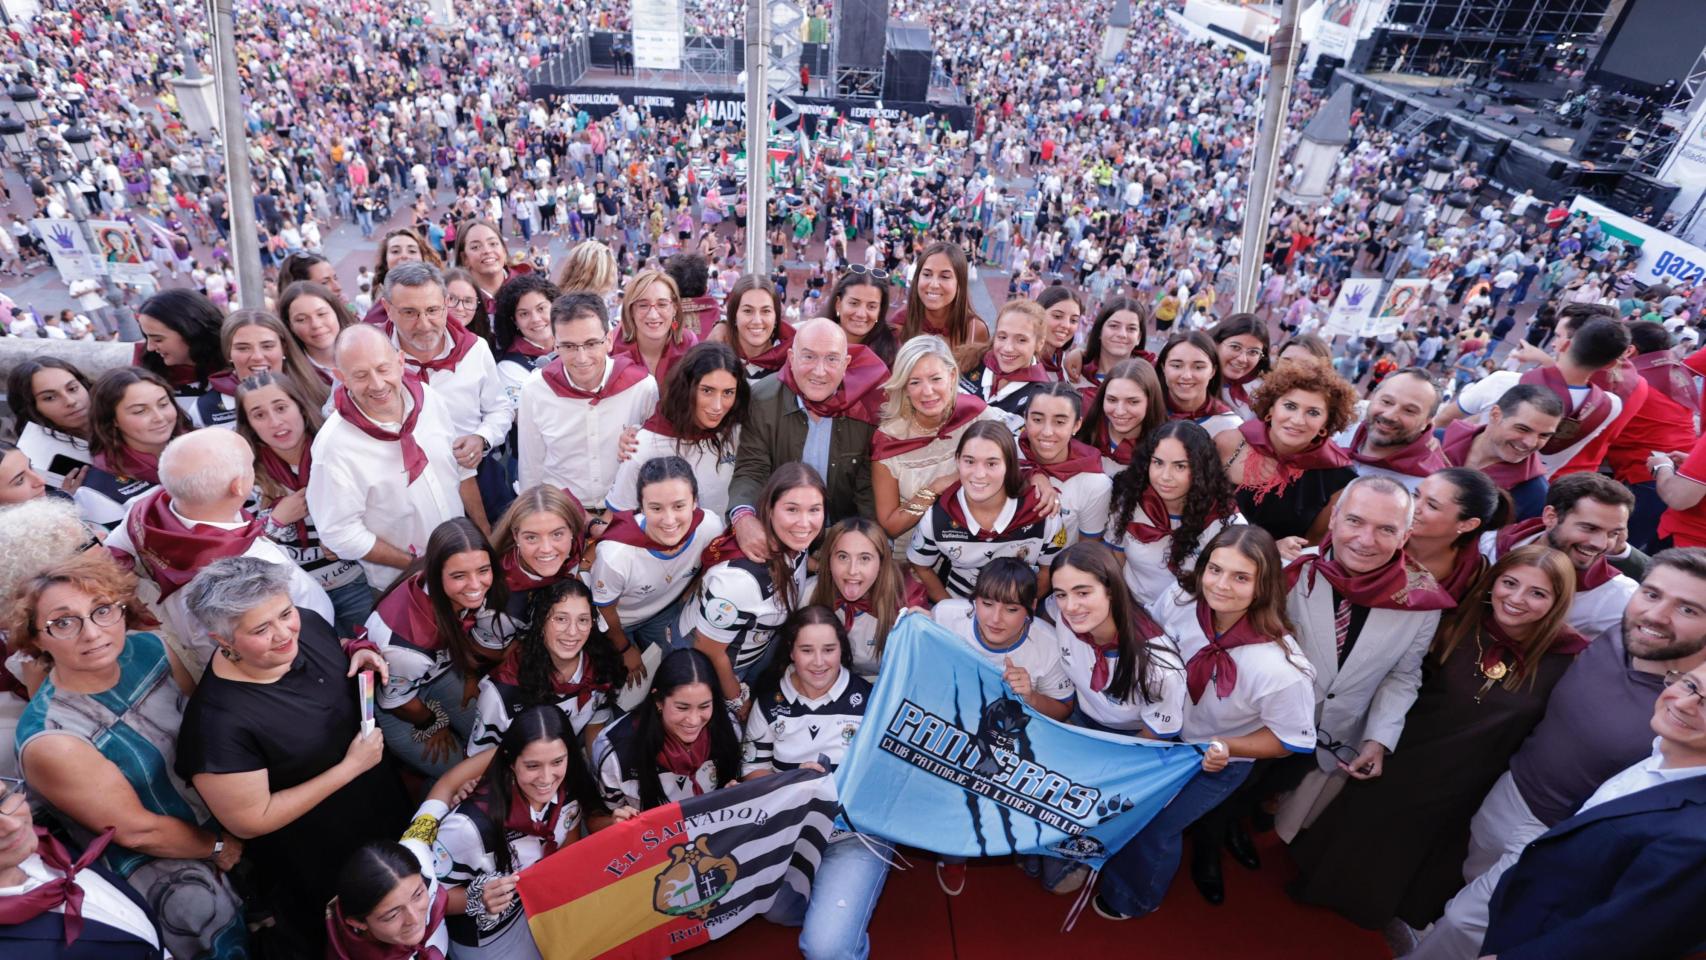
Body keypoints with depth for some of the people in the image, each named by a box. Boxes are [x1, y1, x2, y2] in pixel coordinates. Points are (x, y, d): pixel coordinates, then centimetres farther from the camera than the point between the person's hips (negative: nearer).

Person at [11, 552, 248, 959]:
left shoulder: (148, 648, -13)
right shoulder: (50, 741, -25)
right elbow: (137, 831, -16)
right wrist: (219, 847, -6)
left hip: (225, 813, 5)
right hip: (157, 861, -5)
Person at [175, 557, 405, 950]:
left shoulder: (307, 623, -17)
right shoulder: (218, 721, -34)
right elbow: (250, 822, -25)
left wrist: (360, 653, -16)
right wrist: (351, 767, -27)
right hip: (324, 866, -5)